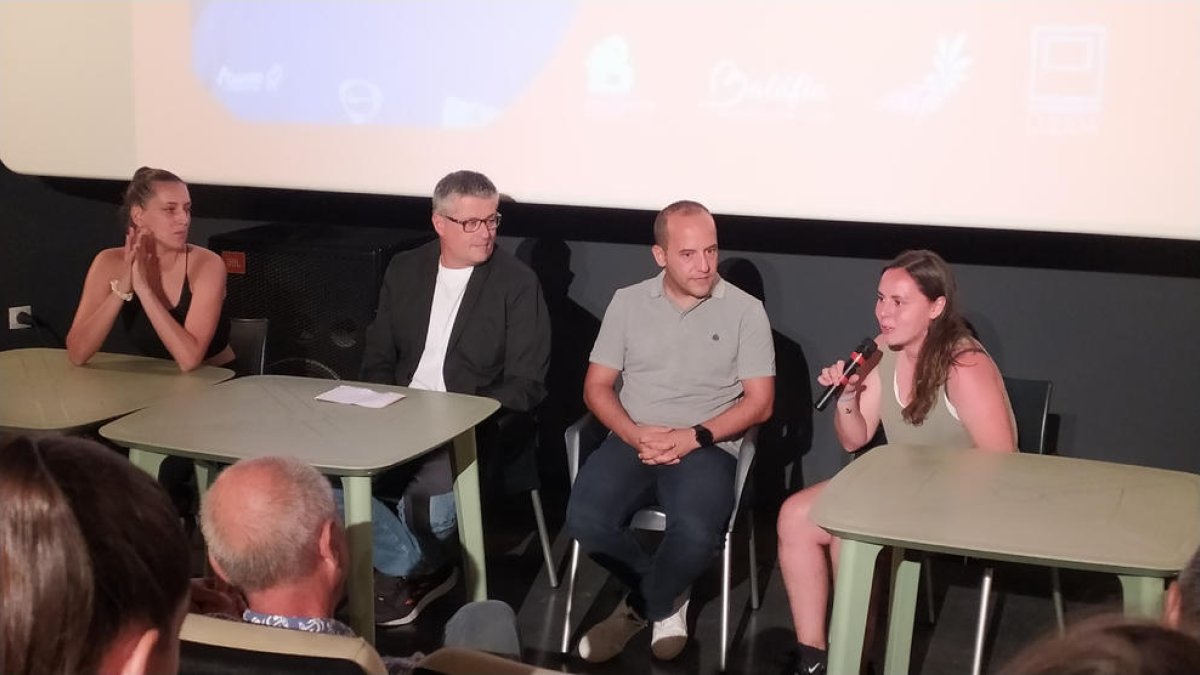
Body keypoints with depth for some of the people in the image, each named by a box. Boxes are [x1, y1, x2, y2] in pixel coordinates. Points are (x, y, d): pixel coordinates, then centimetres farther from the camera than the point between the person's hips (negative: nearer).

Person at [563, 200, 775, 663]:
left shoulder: (745, 310, 1)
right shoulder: (628, 302, 8)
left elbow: (759, 401, -2)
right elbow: (597, 386, 8)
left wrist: (695, 437, -15)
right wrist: (633, 434, -12)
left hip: (707, 447, -2)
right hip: (632, 441, 2)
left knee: (696, 533, -33)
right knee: (585, 520, -26)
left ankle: (640, 607, 1)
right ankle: (665, 599, 3)